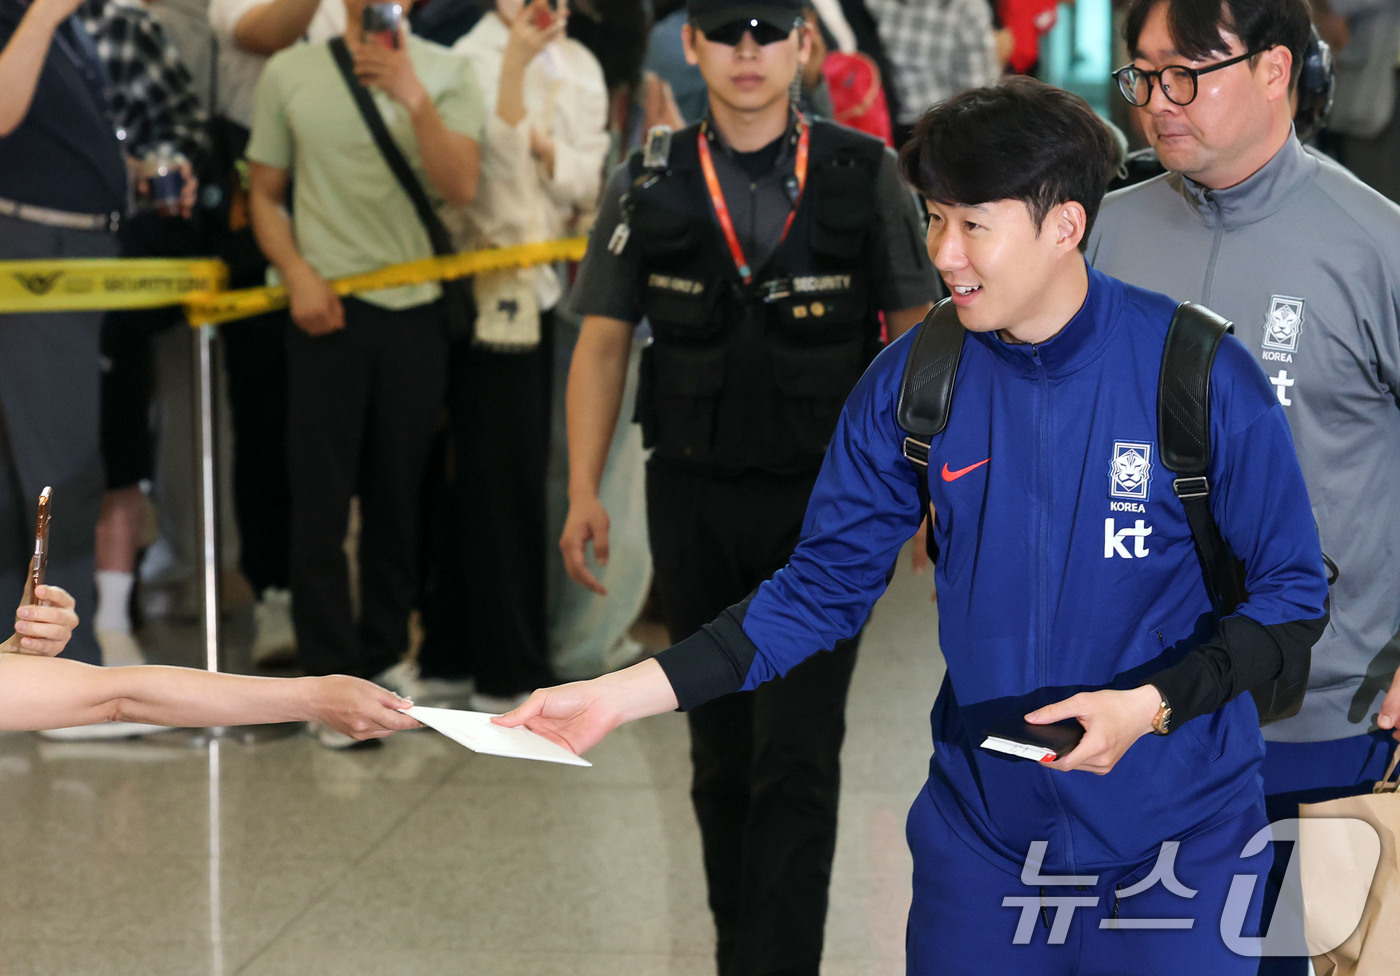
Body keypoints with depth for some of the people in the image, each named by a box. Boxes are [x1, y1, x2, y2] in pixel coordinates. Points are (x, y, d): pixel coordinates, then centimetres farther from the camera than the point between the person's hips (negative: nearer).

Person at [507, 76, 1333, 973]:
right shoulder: (910, 384, -5)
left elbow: (1294, 595, -6)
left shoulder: (1202, 376, -14)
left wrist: (1150, 705, -22)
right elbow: (824, 587, 1)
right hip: (981, 830, 3)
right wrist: (618, 695, -8)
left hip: (1176, 842, -3)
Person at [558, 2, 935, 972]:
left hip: (823, 502, -2)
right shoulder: (649, 191, 2)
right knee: (722, 755, 12)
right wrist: (584, 493, -2)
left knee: (797, 759, -10)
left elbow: (916, 335, 2)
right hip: (695, 501, 3)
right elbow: (602, 346, 5)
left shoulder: (864, 177, -3)